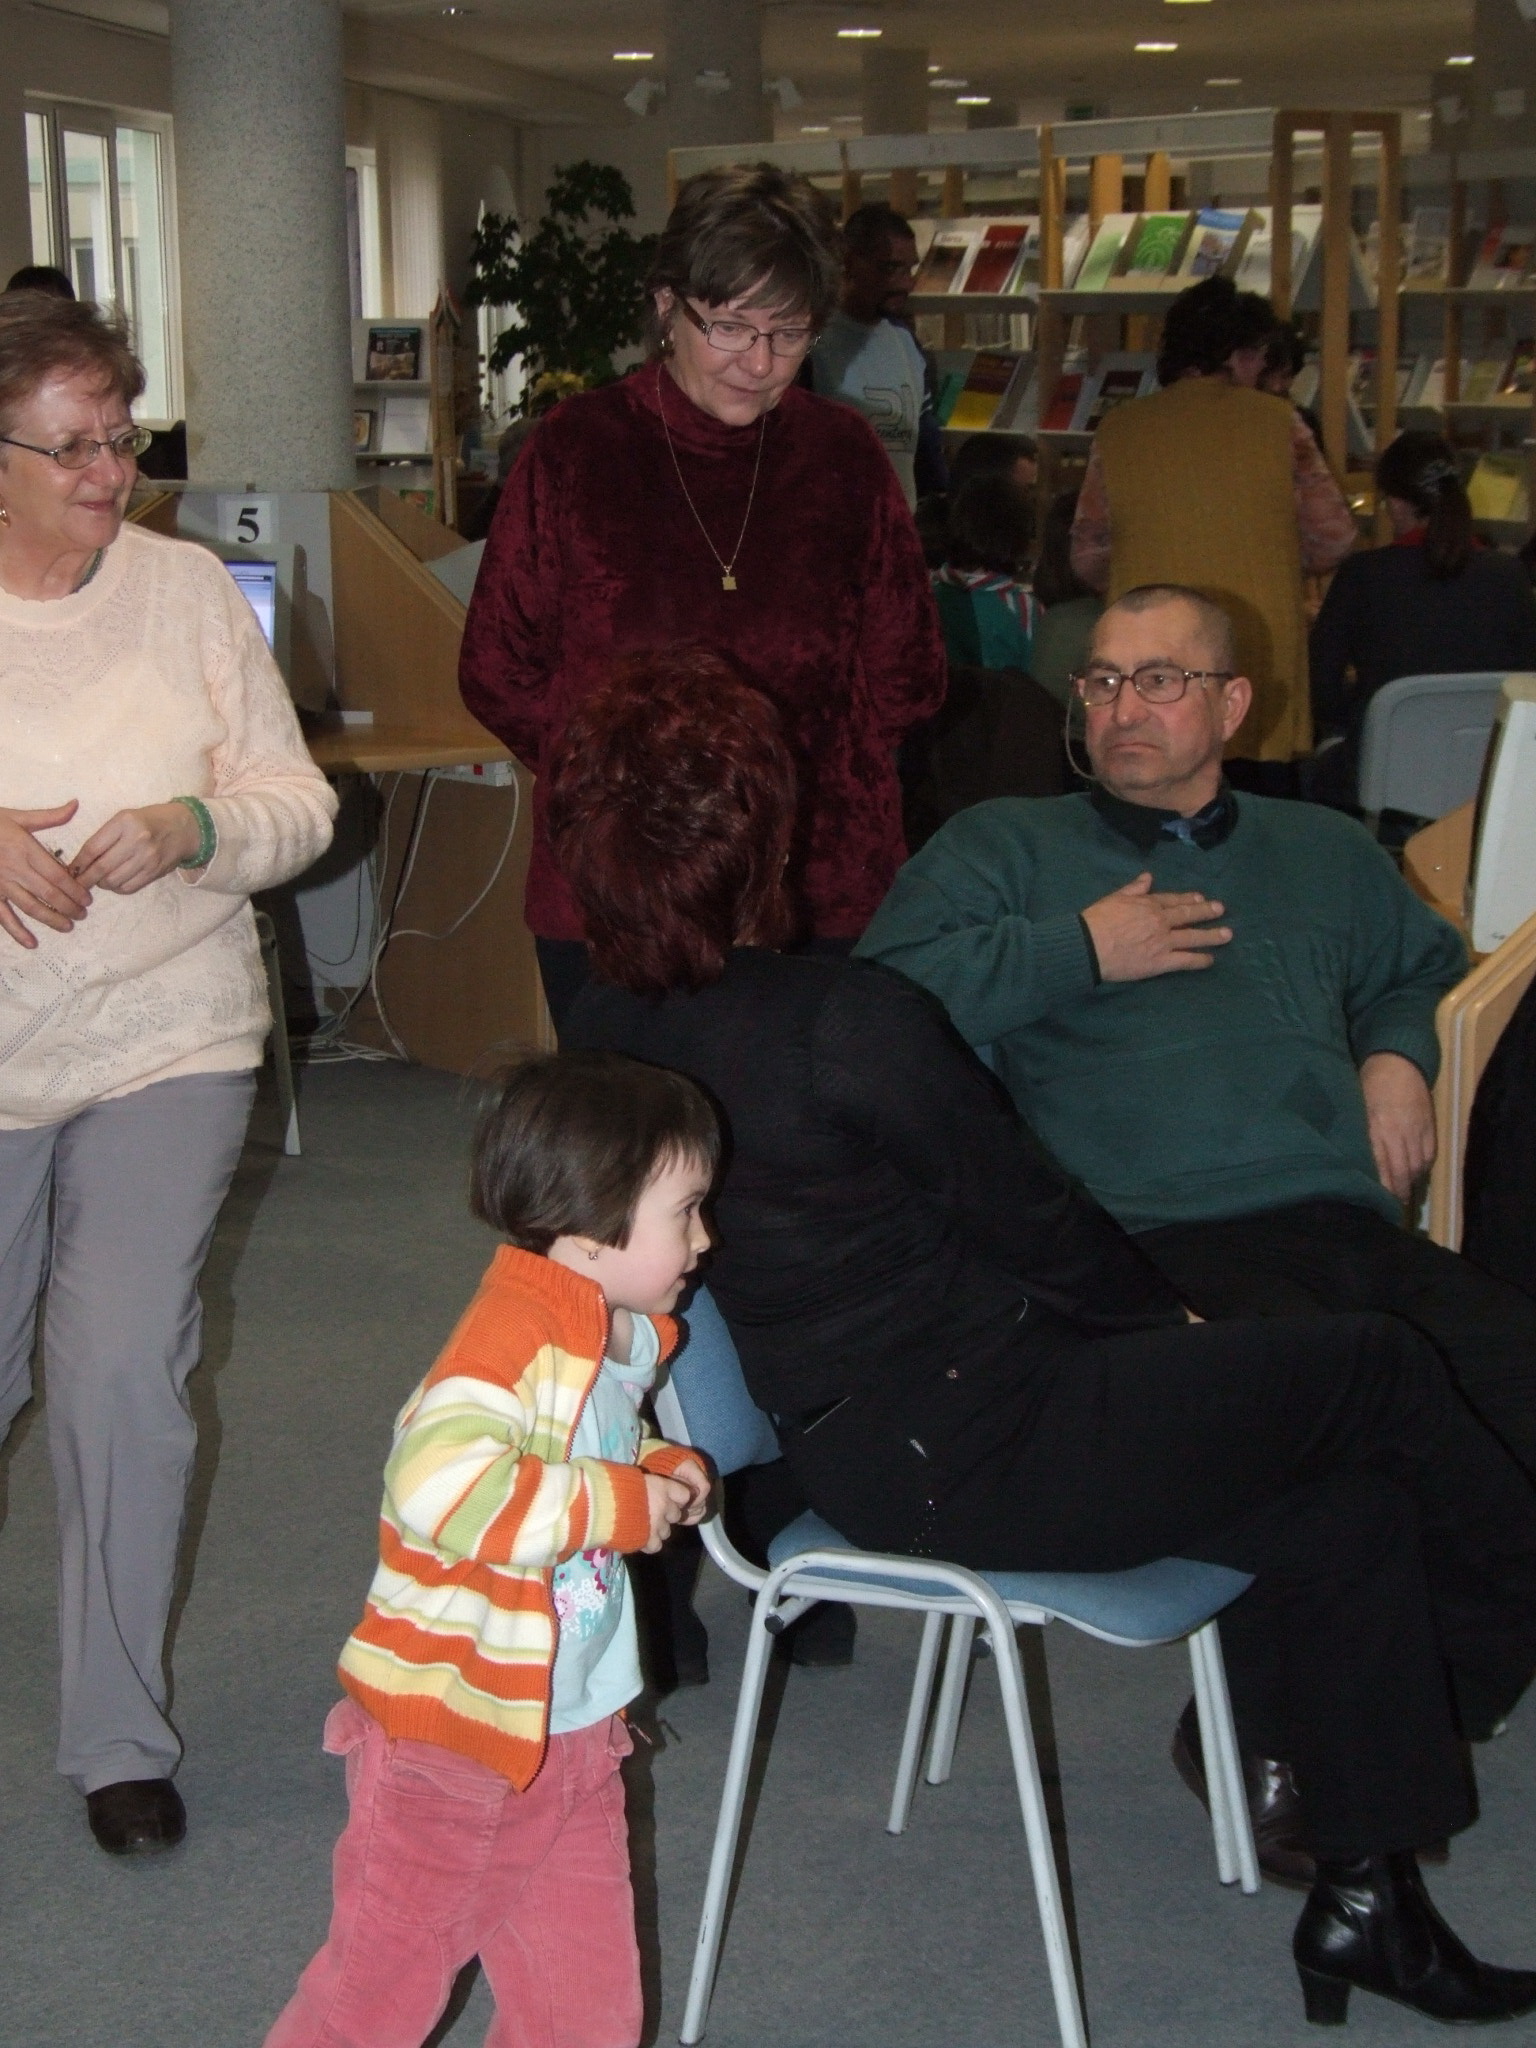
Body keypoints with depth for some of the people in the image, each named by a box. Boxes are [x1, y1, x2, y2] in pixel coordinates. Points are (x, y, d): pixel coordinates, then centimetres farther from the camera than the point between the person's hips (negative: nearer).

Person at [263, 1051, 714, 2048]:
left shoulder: (626, 1337, 5)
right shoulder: (517, 1334, -26)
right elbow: (438, 1484, -41)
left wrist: (667, 1473, 3)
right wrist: (616, 1505, -31)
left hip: (573, 1734, 8)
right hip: (453, 1735, -8)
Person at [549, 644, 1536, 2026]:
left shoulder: (609, 1032, 1)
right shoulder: (853, 1022, -25)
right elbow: (1034, 1218, -11)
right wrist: (1165, 1311, 11)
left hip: (857, 1461, 9)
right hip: (982, 1461, -9)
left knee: (1347, 1496, 15)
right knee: (1376, 1369, 7)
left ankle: (1363, 1895, 21)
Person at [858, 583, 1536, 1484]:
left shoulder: (1325, 852, 31)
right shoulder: (1002, 847, 18)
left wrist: (1399, 1056, 22)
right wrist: (1078, 951, 1)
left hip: (1355, 1231, 4)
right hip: (1161, 1238, -4)